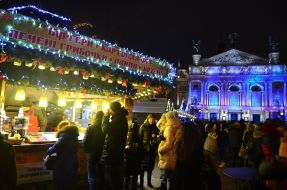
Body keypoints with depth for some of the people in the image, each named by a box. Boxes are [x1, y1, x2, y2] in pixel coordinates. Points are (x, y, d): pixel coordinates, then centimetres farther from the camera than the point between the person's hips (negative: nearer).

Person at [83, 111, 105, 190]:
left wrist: (87, 151, 5)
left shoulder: (90, 128, -14)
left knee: (91, 177, 11)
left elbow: (85, 142, -12)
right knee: (100, 175, 20)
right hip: (102, 155, 2)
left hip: (92, 155, -2)